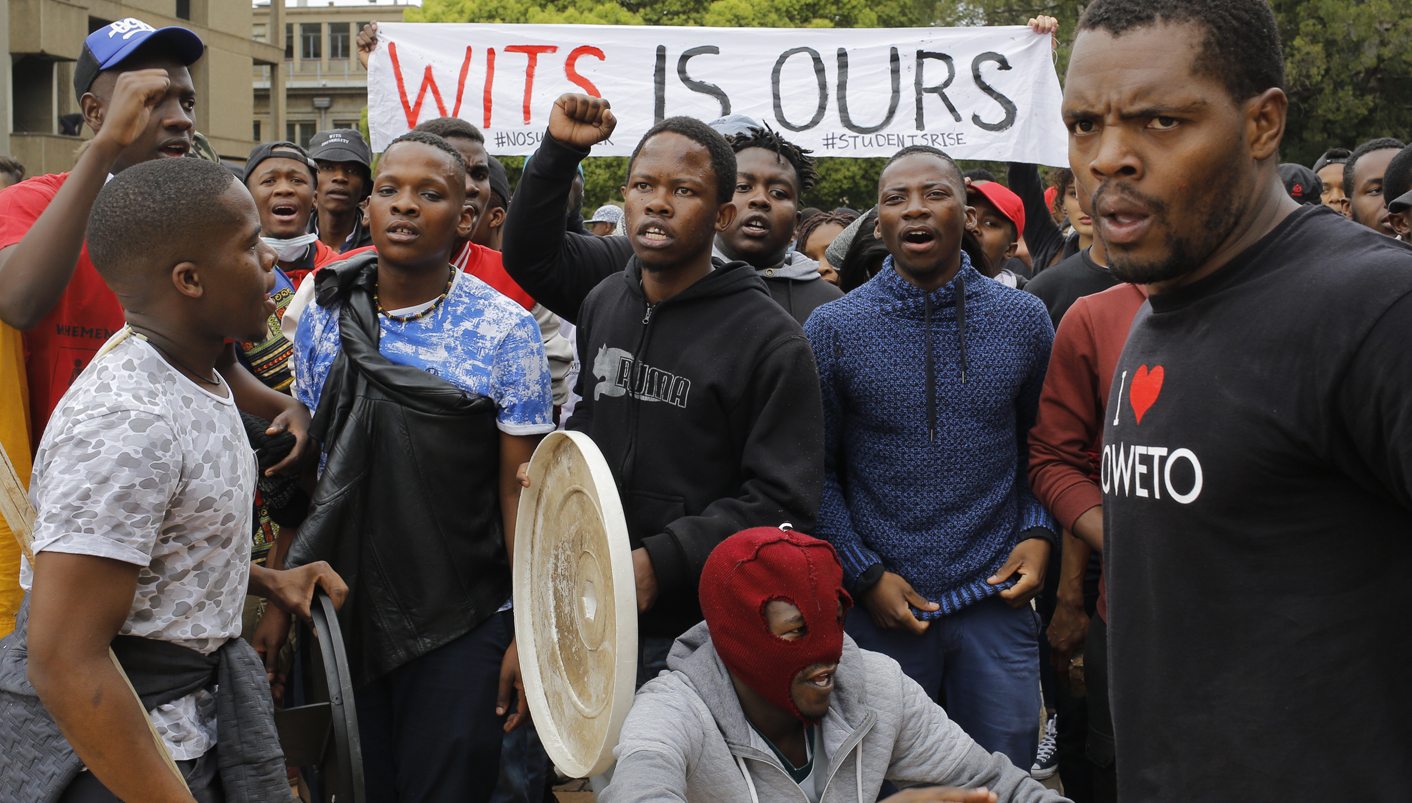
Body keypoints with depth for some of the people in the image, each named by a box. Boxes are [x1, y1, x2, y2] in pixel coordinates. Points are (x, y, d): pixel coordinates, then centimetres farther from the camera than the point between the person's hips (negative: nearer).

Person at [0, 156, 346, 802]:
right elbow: (66, 663, -28)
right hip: (105, 745, -9)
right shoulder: (124, 425, -26)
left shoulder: (196, 377, 6)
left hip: (193, 714, 9)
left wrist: (267, 580, 8)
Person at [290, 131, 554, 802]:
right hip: (342, 614, 3)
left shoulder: (506, 331, -9)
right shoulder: (322, 317, 2)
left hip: (463, 622, -3)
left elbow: (520, 490, -7)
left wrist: (531, 635, -10)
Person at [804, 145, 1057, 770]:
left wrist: (1039, 533, -2)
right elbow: (817, 468, 0)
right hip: (881, 605, -1)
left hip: (996, 602, 1)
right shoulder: (833, 330, -4)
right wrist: (864, 575, -8)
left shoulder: (1023, 319, 1)